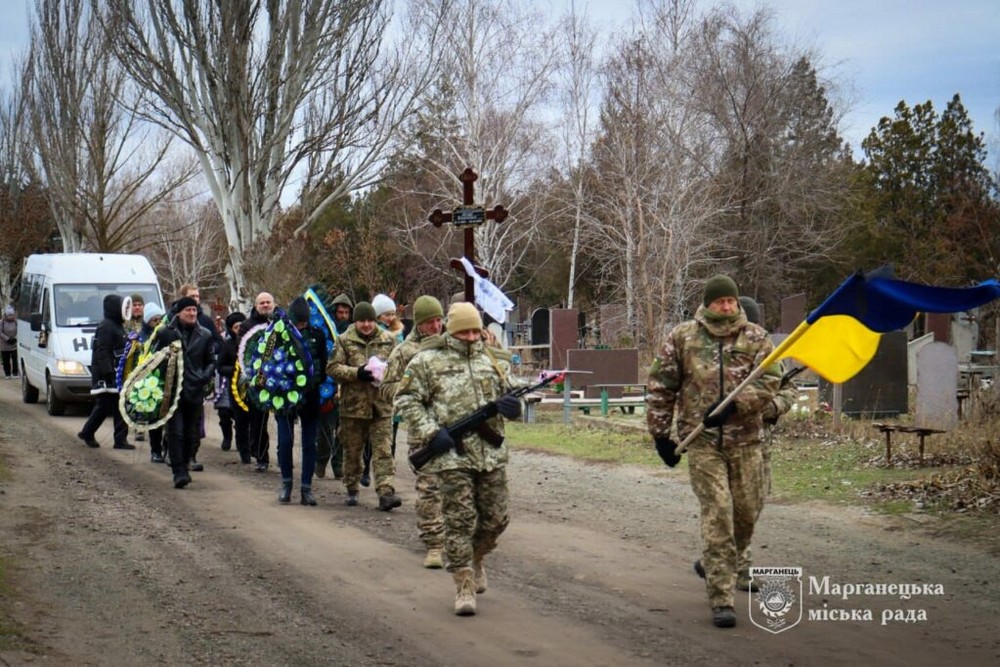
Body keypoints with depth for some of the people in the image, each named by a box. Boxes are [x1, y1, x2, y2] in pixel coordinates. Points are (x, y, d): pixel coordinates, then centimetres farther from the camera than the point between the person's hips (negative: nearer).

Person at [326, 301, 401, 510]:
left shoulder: (387, 340, 7)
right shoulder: (345, 341, 2)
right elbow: (333, 367, -4)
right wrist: (357, 373, -17)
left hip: (381, 404, 0)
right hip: (353, 404, 0)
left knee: (383, 451, -6)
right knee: (352, 450, 10)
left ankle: (386, 491, -11)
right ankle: (352, 490, 24)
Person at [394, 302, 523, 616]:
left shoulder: (494, 361, 12)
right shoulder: (428, 361, -1)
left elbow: (510, 395, 19)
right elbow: (406, 400, -2)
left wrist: (511, 405, -7)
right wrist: (430, 432, -12)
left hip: (492, 453, 4)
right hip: (452, 453, -4)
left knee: (495, 518, 10)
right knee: (460, 520, -5)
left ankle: (477, 558, 39)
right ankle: (464, 586, 1)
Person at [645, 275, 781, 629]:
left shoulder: (756, 338, 5)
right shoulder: (681, 337, 3)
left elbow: (768, 381, -5)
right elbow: (660, 387, 7)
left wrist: (733, 405, -19)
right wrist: (660, 433, 4)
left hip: (745, 439, 2)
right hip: (702, 440, -2)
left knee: (747, 511, 8)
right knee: (717, 514, -10)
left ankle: (715, 567, 37)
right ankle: (721, 599, -8)